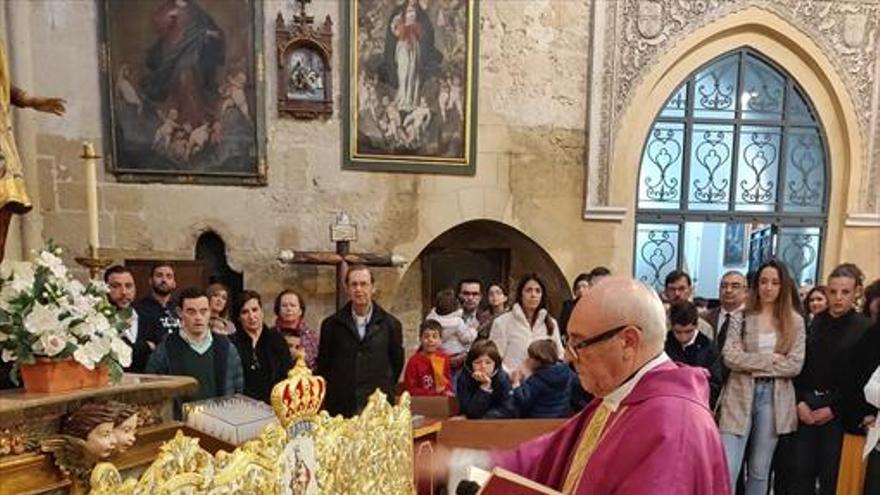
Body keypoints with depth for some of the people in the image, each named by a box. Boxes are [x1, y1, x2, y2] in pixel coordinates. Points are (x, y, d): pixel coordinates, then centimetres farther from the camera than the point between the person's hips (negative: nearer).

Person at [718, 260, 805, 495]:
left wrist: (753, 365, -8)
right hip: (740, 395, -1)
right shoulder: (741, 317, 0)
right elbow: (730, 357, -10)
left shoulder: (795, 321, 4)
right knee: (727, 469, -5)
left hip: (775, 398, 2)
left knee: (760, 471, 13)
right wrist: (770, 359, -11)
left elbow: (795, 365, -4)